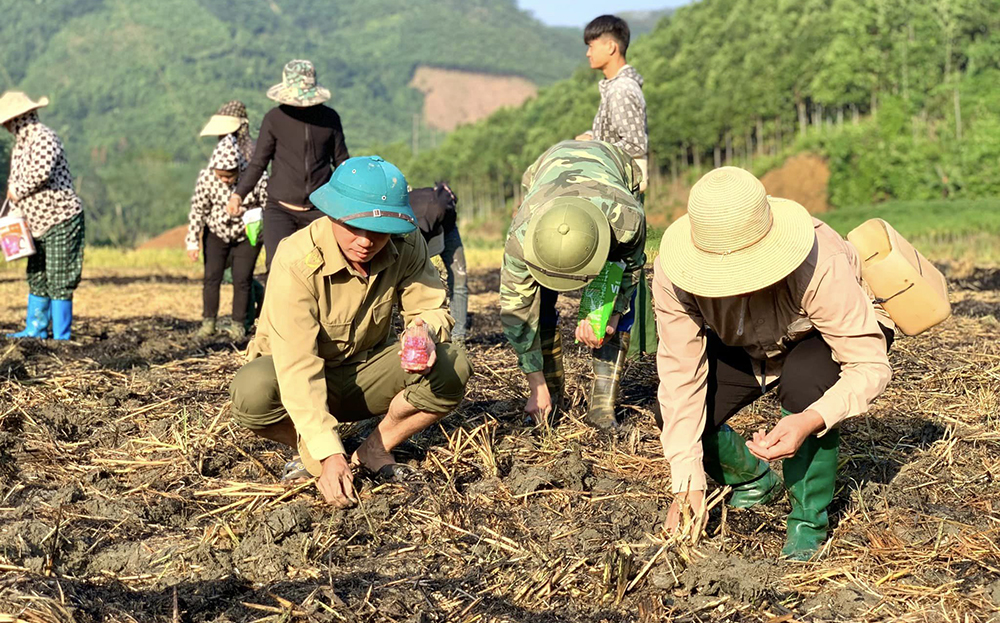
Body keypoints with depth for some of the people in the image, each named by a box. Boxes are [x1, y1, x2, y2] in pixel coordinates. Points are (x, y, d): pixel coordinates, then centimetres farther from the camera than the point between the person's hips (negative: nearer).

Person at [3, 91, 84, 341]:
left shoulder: (44, 138, -17)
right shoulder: (19, 146, 14)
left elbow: (41, 172, -35)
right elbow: (15, 179, 25)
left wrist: (17, 191, -19)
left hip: (62, 220, -9)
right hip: (38, 225, 9)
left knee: (59, 282, -6)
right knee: (37, 279, 14)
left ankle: (61, 337, 1)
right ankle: (35, 330, 24)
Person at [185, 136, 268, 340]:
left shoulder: (257, 179, -28)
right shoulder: (206, 177, -22)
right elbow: (197, 210, -10)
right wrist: (193, 241, -8)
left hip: (247, 236, -1)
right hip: (216, 233, 2)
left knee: (242, 280, -2)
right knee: (211, 276, -1)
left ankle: (238, 324, 12)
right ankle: (208, 321, 13)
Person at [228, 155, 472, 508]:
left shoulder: (407, 247, -18)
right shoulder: (296, 262, -32)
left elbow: (431, 309, -7)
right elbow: (298, 367, -37)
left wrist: (424, 332, -35)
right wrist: (328, 455, -46)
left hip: (364, 370, 3)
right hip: (296, 379, -3)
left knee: (452, 369, -23)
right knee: (252, 393, -37)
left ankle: (373, 451, -5)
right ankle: (312, 454, -7)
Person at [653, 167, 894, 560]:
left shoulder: (820, 267, -41)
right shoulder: (673, 274, -31)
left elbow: (870, 366, -37)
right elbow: (681, 374, -26)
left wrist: (811, 421, -55)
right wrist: (687, 482, -29)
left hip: (826, 338, -3)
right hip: (745, 347, 4)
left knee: (804, 379, -38)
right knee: (675, 414, -18)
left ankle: (809, 519, -14)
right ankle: (754, 482, 15)